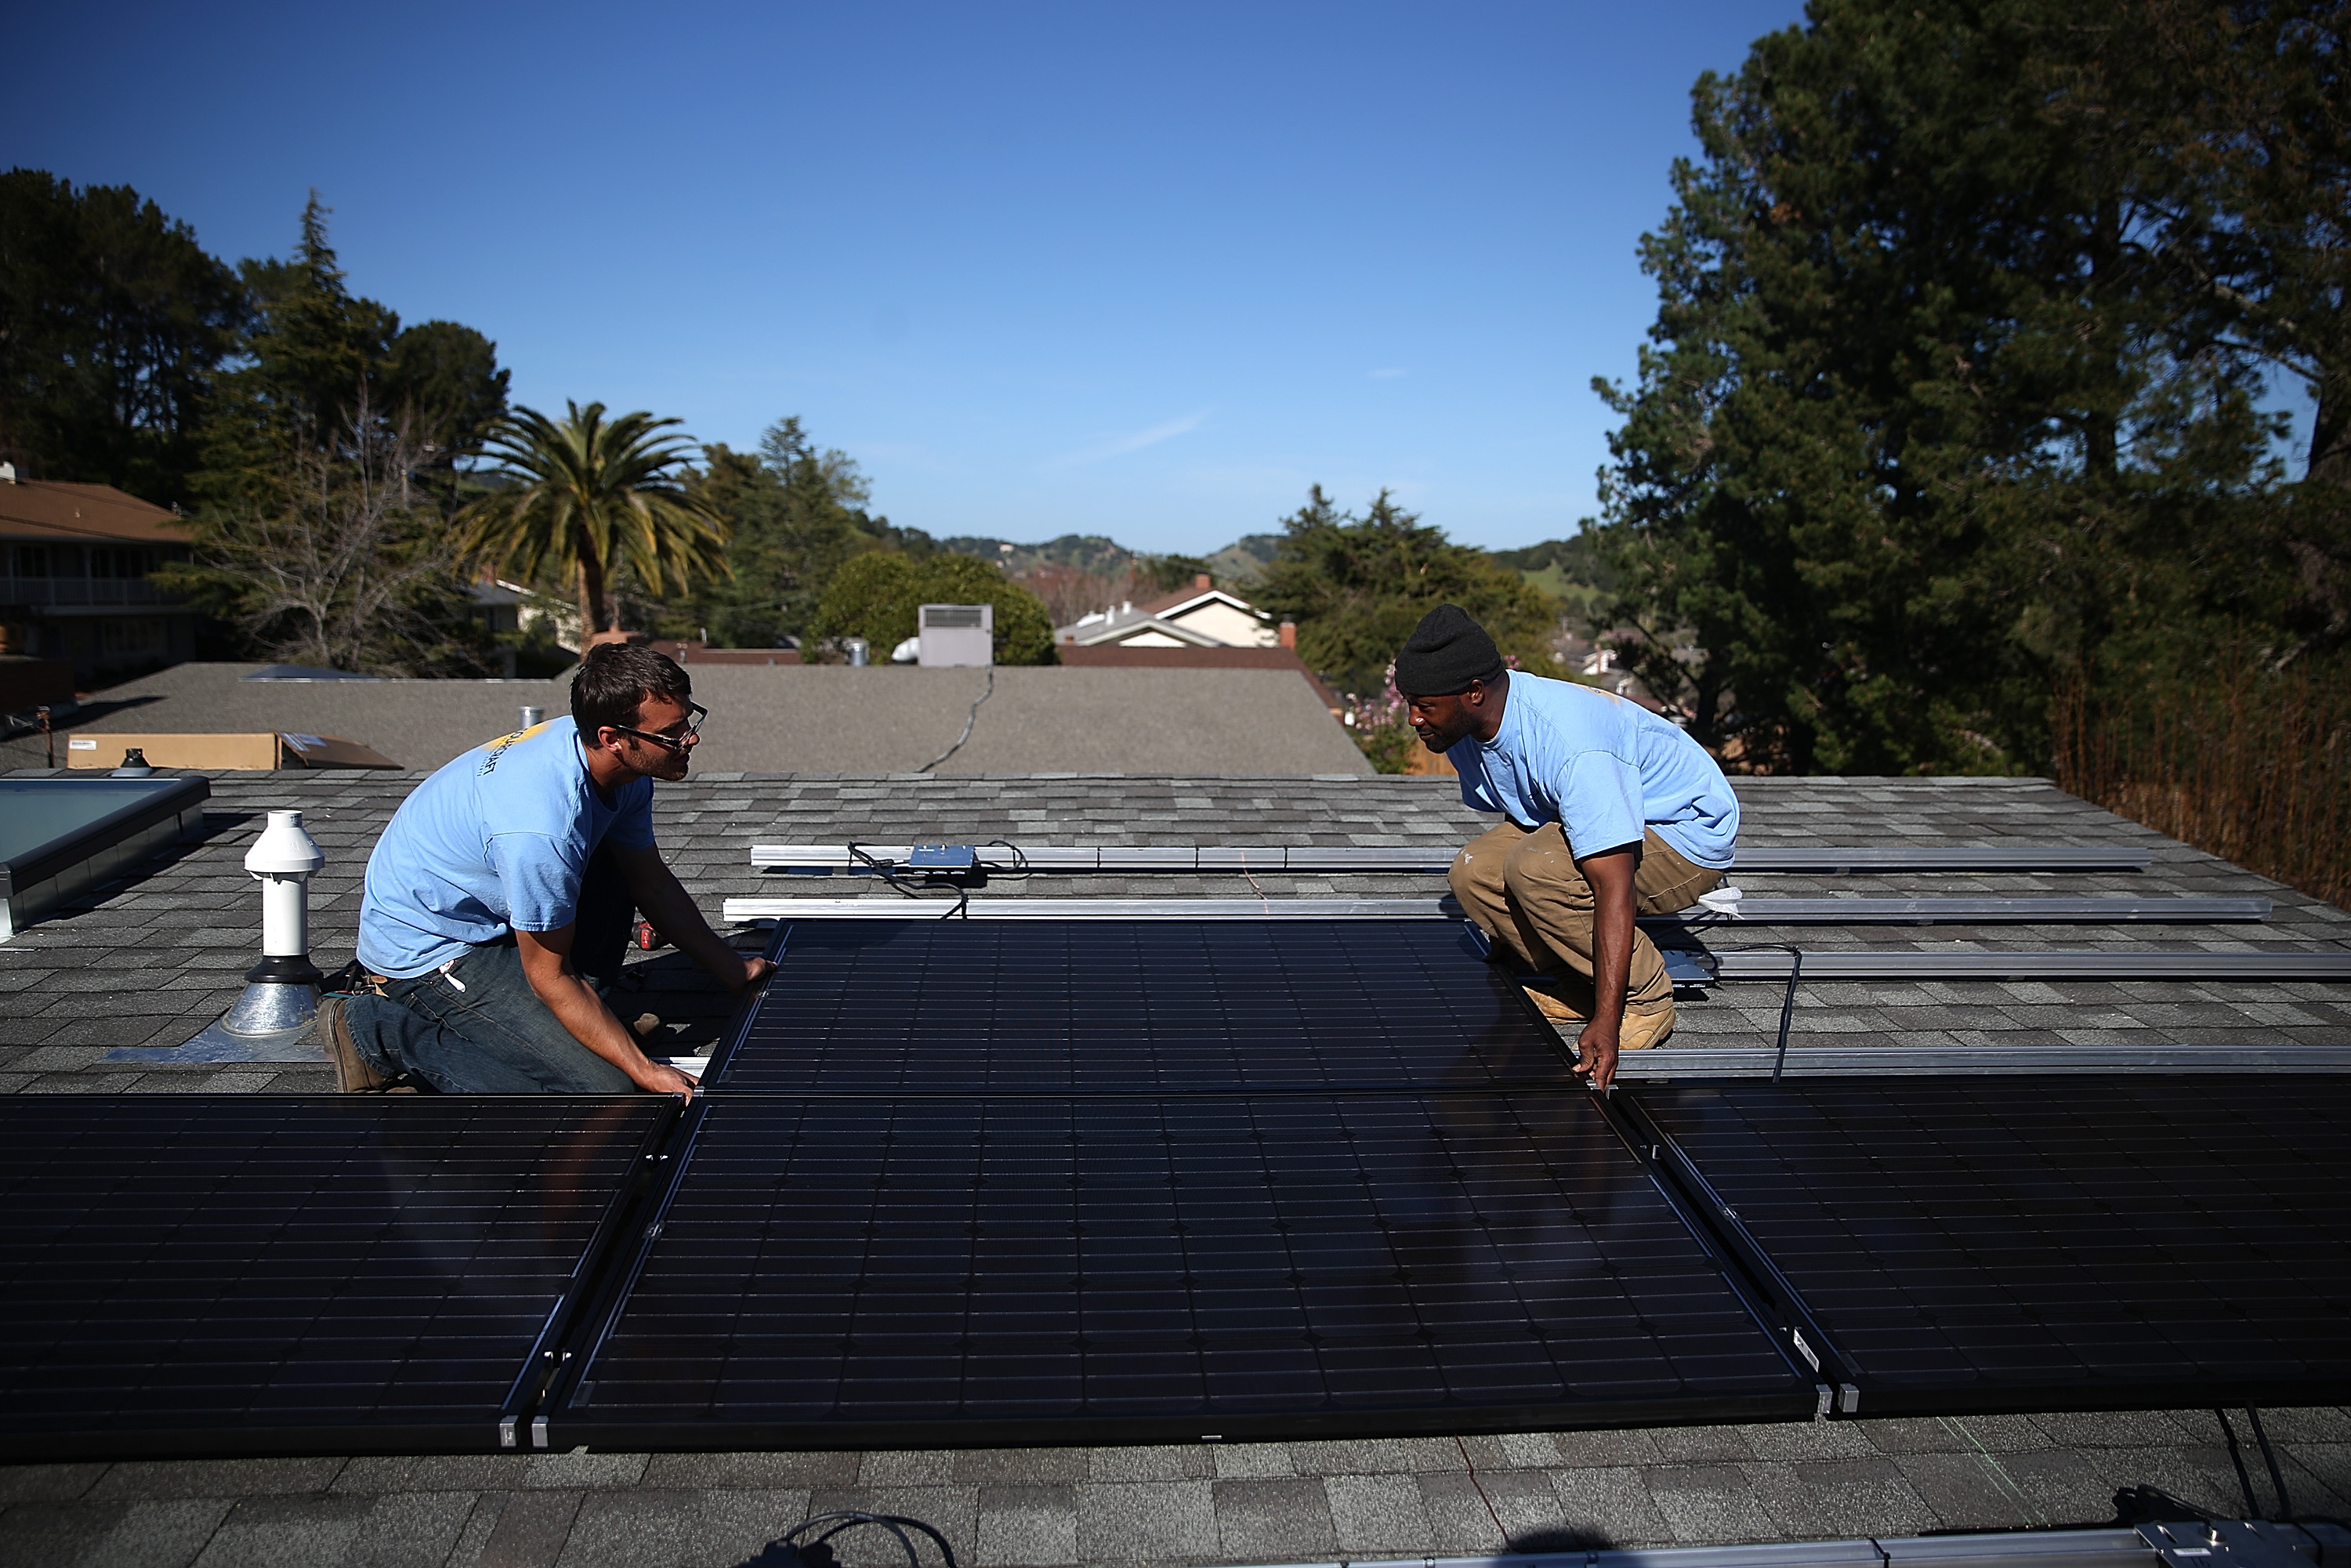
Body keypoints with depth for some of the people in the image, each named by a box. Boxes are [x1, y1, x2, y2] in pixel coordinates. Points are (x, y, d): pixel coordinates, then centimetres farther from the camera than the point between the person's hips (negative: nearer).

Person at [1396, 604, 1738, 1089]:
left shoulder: (1572, 747, -36)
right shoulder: (1469, 726, -9)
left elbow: (1615, 889, -39)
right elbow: (1518, 820, 9)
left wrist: (1606, 1021, -43)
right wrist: (1503, 950, 17)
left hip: (1688, 834, -8)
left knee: (1536, 868, -33)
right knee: (1475, 870, -14)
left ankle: (1646, 1001, -13)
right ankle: (1576, 990, 1)